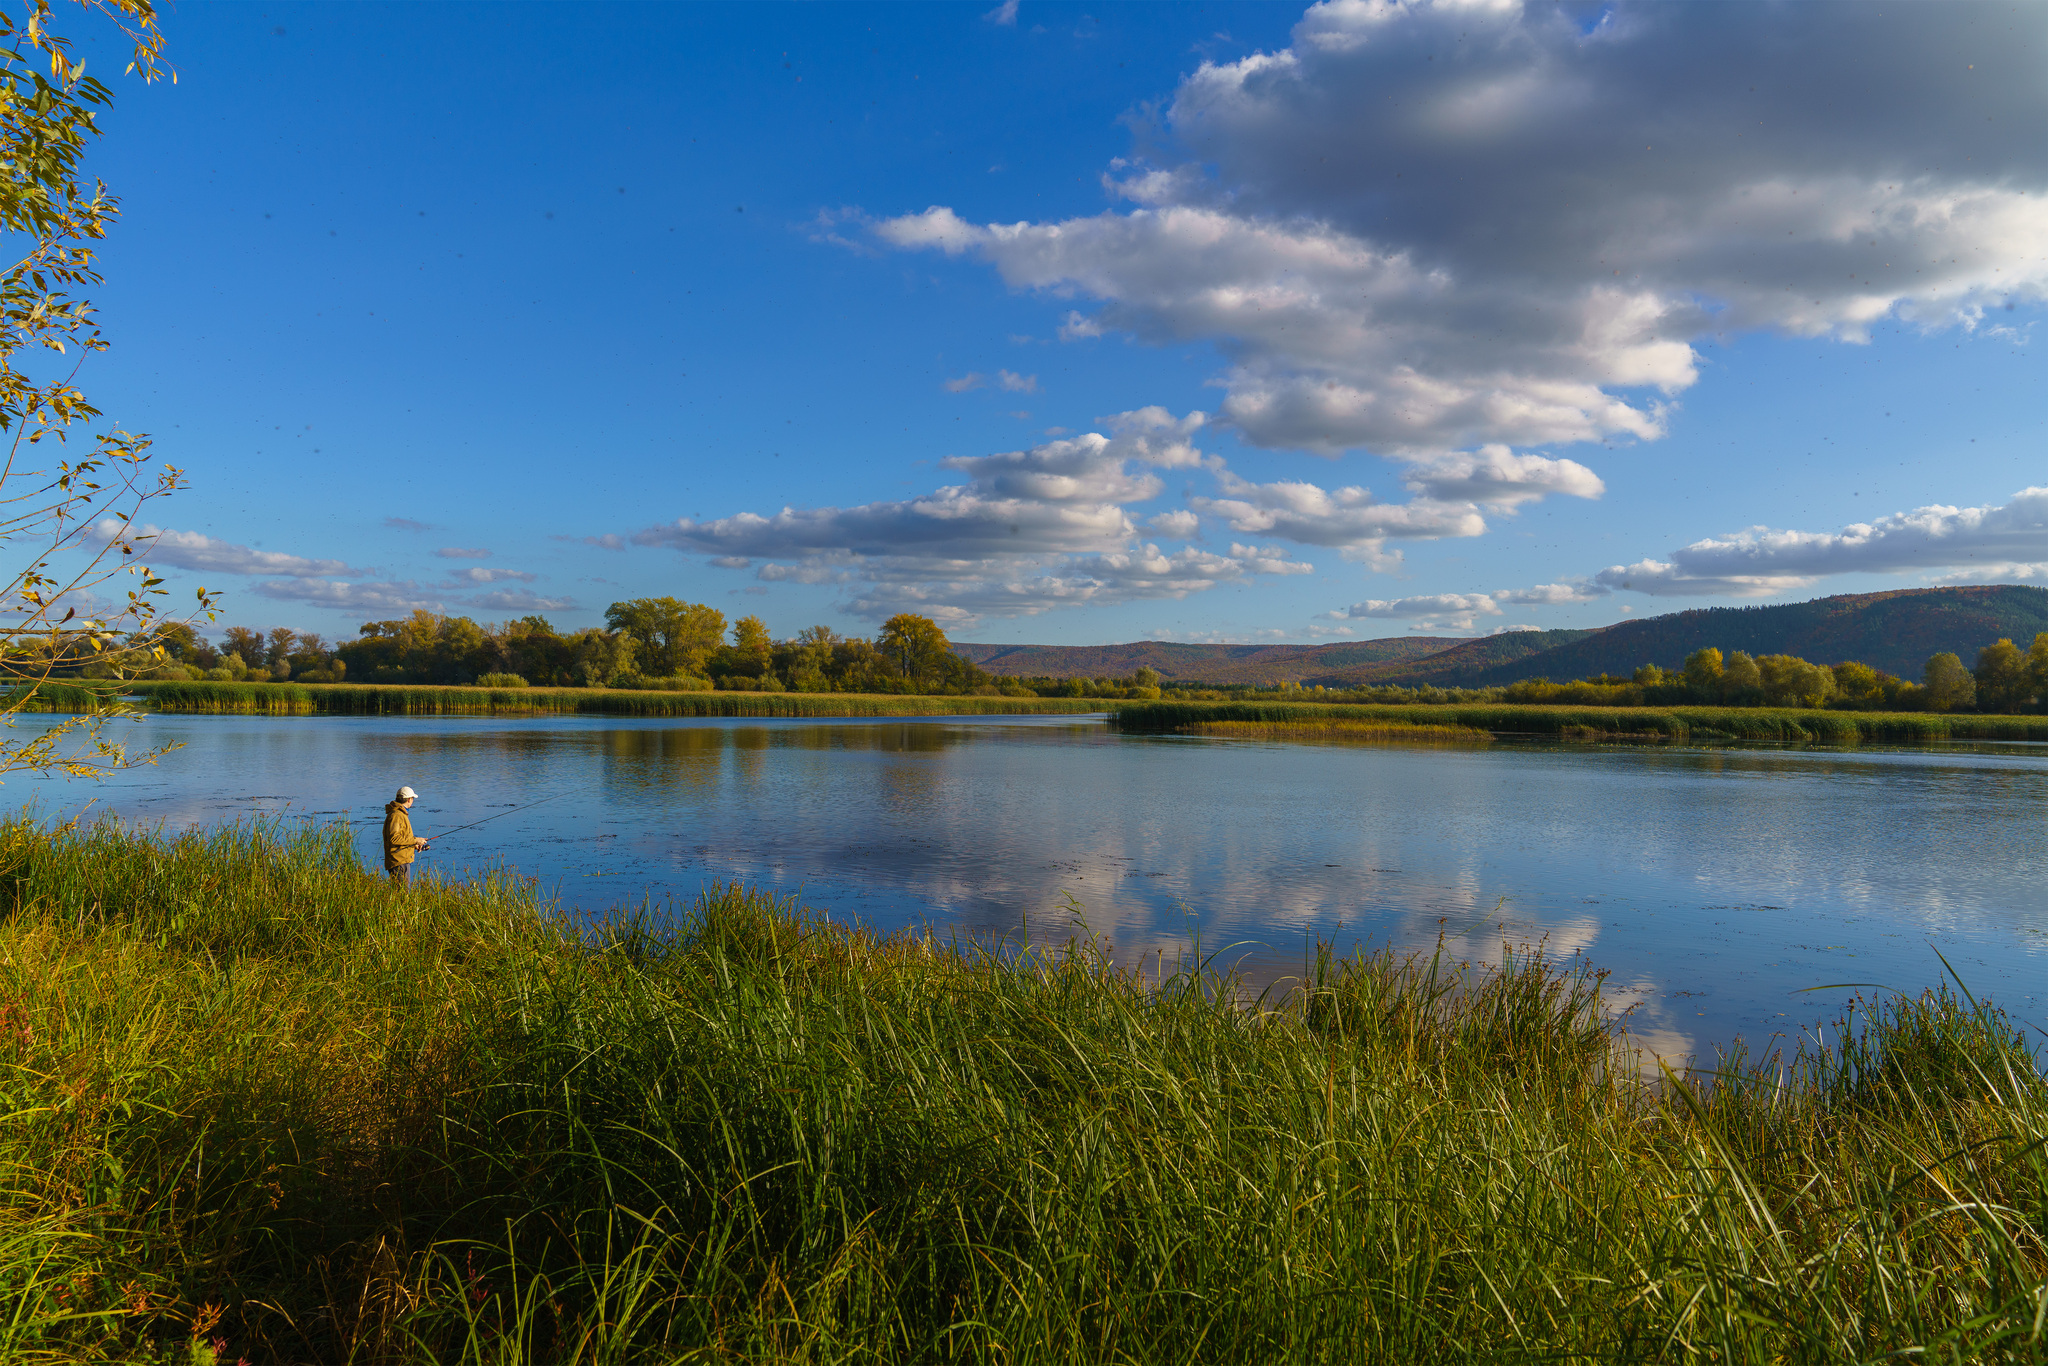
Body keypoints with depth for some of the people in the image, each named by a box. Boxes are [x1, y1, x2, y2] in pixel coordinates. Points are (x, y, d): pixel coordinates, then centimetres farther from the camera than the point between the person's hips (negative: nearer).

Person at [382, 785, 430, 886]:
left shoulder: (401, 814, 20)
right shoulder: (395, 815, -14)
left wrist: (413, 845, 15)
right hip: (398, 862, -11)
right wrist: (415, 840, -18)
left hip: (403, 860, 11)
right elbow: (394, 838, -23)